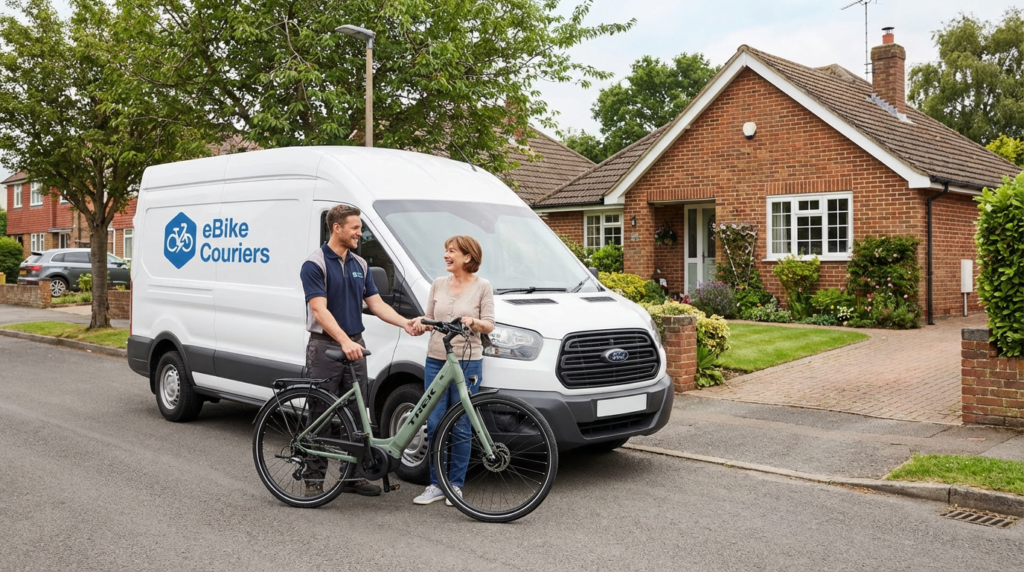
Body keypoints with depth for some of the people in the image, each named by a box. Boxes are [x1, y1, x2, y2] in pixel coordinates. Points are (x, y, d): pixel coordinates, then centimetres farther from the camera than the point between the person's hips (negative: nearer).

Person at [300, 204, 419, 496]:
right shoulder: (314, 264, -11)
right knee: (321, 416, 2)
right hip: (325, 347, -6)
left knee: (355, 414, 10)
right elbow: (320, 310, -20)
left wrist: (404, 322, -9)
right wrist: (344, 341, -33)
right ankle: (314, 478, 13)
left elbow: (376, 304, 8)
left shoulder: (359, 265, 11)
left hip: (355, 346, 7)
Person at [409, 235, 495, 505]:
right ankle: (436, 485, 16)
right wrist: (421, 322, -6)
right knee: (434, 425, 4)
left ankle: (456, 486, 15)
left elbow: (489, 325, -3)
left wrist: (473, 322, -23)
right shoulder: (438, 284, 10)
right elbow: (430, 318, 15)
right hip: (435, 361, 4)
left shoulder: (482, 286, -1)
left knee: (461, 427, 2)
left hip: (467, 362, -4)